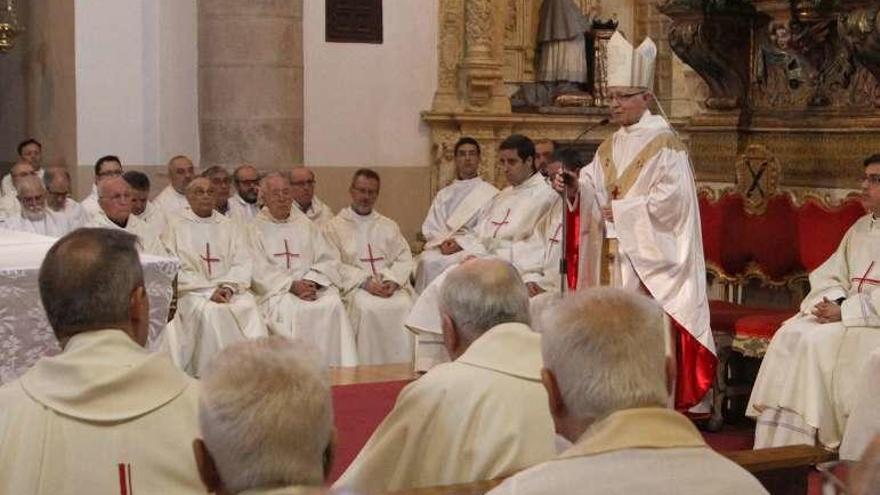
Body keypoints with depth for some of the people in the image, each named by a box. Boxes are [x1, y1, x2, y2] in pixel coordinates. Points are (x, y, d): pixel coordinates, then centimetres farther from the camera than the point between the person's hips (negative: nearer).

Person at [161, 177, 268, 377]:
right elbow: (175, 270, -3)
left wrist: (228, 287, -11)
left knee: (249, 307, -27)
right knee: (210, 312, -33)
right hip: (191, 291, -3)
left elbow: (242, 264, 9)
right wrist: (209, 291, -12)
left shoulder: (230, 227, 19)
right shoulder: (174, 225, 7)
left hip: (230, 289, 3)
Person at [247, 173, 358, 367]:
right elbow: (259, 271, -4)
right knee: (288, 309, -34)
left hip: (312, 288, 3)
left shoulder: (306, 226, 20)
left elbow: (329, 260, 11)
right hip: (274, 291, -3)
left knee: (333, 304, -26)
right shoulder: (255, 229, 8)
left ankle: (339, 371, -24)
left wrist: (312, 282, -9)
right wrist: (292, 285, -15)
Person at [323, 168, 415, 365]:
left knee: (404, 306, -29)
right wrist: (366, 282, -13)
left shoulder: (388, 226, 23)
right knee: (368, 309, -34)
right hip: (355, 287, -3)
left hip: (390, 285, 3)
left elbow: (404, 258, 13)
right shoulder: (335, 227, 11)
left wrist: (392, 281, -8)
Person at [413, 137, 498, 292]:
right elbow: (430, 227, 14)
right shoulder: (444, 195, 23)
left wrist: (461, 242, -15)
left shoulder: (490, 194, 9)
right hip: (442, 247, 4)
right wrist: (442, 242, -8)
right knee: (426, 261, -32)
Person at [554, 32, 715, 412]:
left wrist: (623, 210, -13)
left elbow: (672, 196, -15)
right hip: (612, 255, 7)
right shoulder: (608, 148, 16)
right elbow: (593, 192, 9)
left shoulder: (665, 144, -6)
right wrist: (575, 188, -13)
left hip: (648, 256, -7)